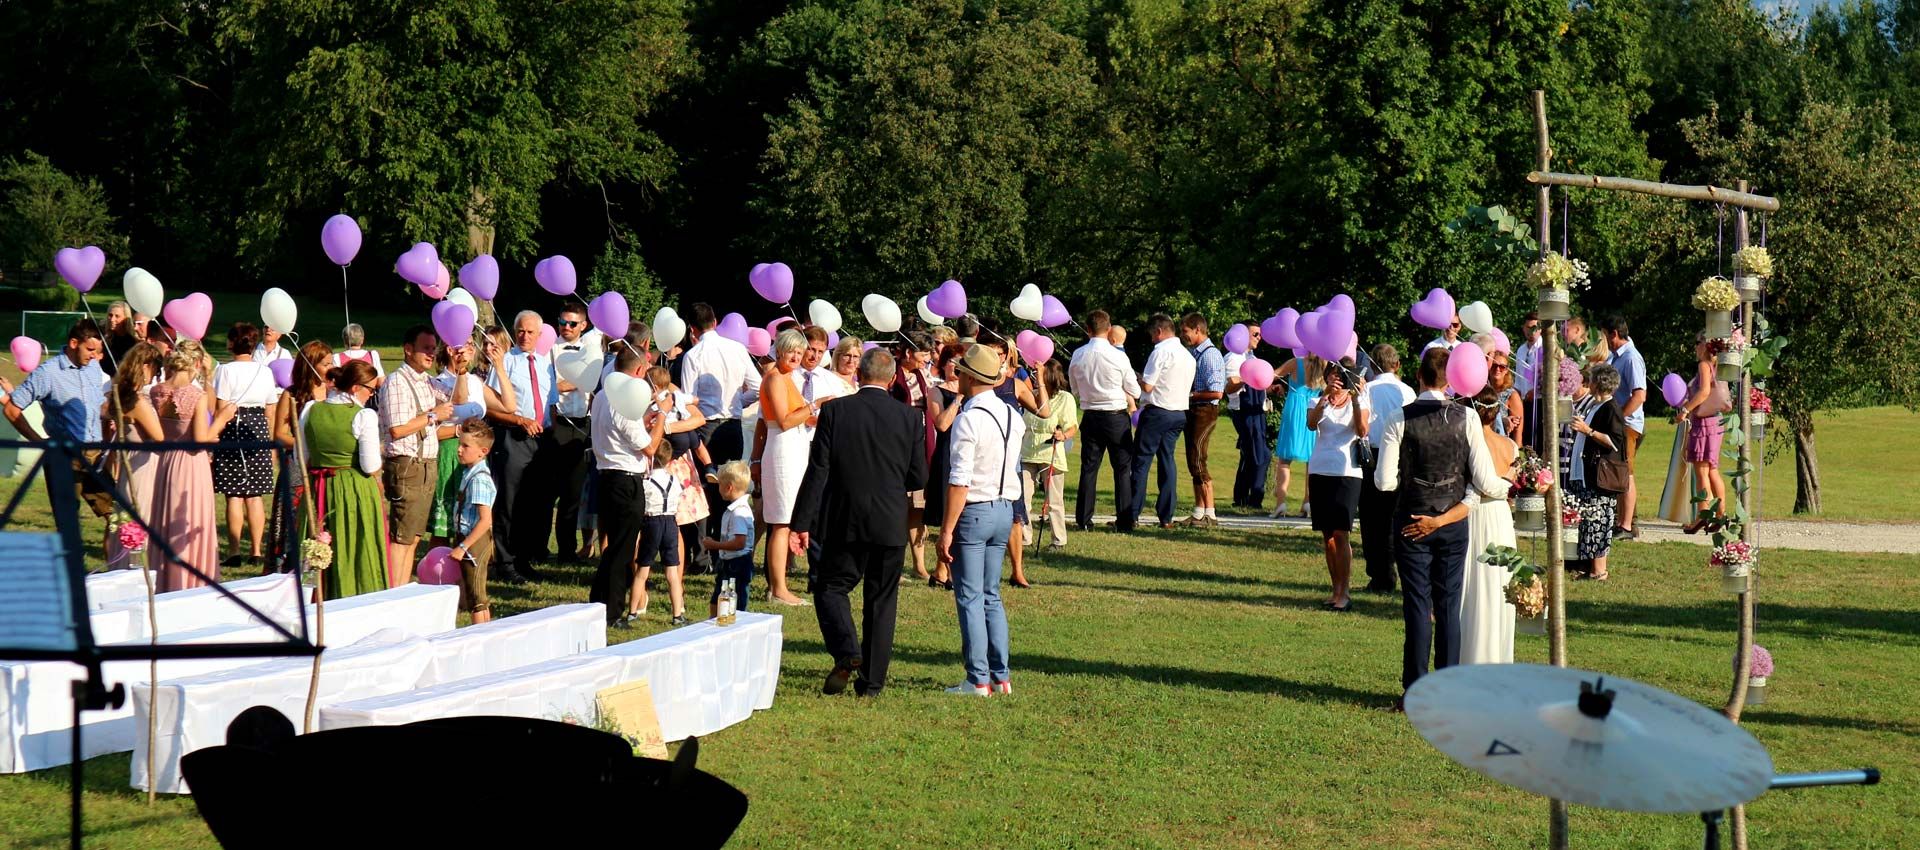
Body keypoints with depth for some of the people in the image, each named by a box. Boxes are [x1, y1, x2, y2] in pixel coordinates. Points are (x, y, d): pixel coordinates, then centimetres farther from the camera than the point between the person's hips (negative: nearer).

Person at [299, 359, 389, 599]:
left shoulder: (310, 410, 2)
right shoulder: (365, 416, -14)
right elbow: (371, 466, -15)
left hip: (319, 490, 5)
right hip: (357, 493, -5)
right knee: (358, 556, 4)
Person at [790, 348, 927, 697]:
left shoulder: (835, 411, -6)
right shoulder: (909, 418, -2)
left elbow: (817, 471, -8)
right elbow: (918, 478, 1)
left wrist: (801, 523, -5)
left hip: (844, 523, -2)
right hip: (891, 524, 2)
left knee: (830, 588, 12)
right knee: (881, 601, 10)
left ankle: (846, 653, -12)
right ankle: (871, 681, 11)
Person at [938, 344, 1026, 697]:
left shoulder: (969, 419, -16)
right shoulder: (1013, 417, 7)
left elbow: (959, 481, -19)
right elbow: (1014, 469, 11)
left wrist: (947, 530, -16)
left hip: (974, 511, -7)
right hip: (1005, 509, 7)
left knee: (970, 598, -1)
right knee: (991, 596, 14)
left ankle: (978, 680, -1)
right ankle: (1000, 676, 14)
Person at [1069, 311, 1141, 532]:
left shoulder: (1077, 356, -3)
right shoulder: (1118, 357, -13)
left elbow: (1075, 390, 10)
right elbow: (1134, 392, -4)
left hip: (1090, 416, 3)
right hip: (1116, 417, -3)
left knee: (1089, 468, 9)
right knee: (1123, 468, 5)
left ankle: (1083, 520, 9)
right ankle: (1125, 520, 4)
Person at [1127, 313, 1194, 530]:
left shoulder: (1161, 352, -13)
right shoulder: (1188, 355, 14)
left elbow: (1147, 386, -17)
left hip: (1157, 412, -8)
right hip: (1179, 413, 8)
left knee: (1141, 462, -3)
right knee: (1167, 460, 10)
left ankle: (1132, 515, -6)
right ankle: (1166, 517, 6)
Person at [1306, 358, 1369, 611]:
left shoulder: (1358, 401, 5)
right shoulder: (1319, 402, 11)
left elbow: (1362, 431, -12)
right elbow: (1311, 424, -11)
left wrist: (1355, 399, -21)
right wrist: (1326, 395, -23)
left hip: (1347, 473, -3)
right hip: (1320, 471, 3)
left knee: (1341, 534, -12)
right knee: (1327, 536, 5)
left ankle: (1345, 594, -11)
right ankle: (1336, 591, 12)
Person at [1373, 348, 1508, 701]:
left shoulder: (1399, 419, -11)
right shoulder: (1466, 418, -7)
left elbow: (1384, 481, -11)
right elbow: (1485, 482, -9)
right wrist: (1507, 482, 12)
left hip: (1413, 524, -1)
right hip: (1453, 523, 1)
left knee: (1418, 606, 3)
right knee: (1449, 606, 8)